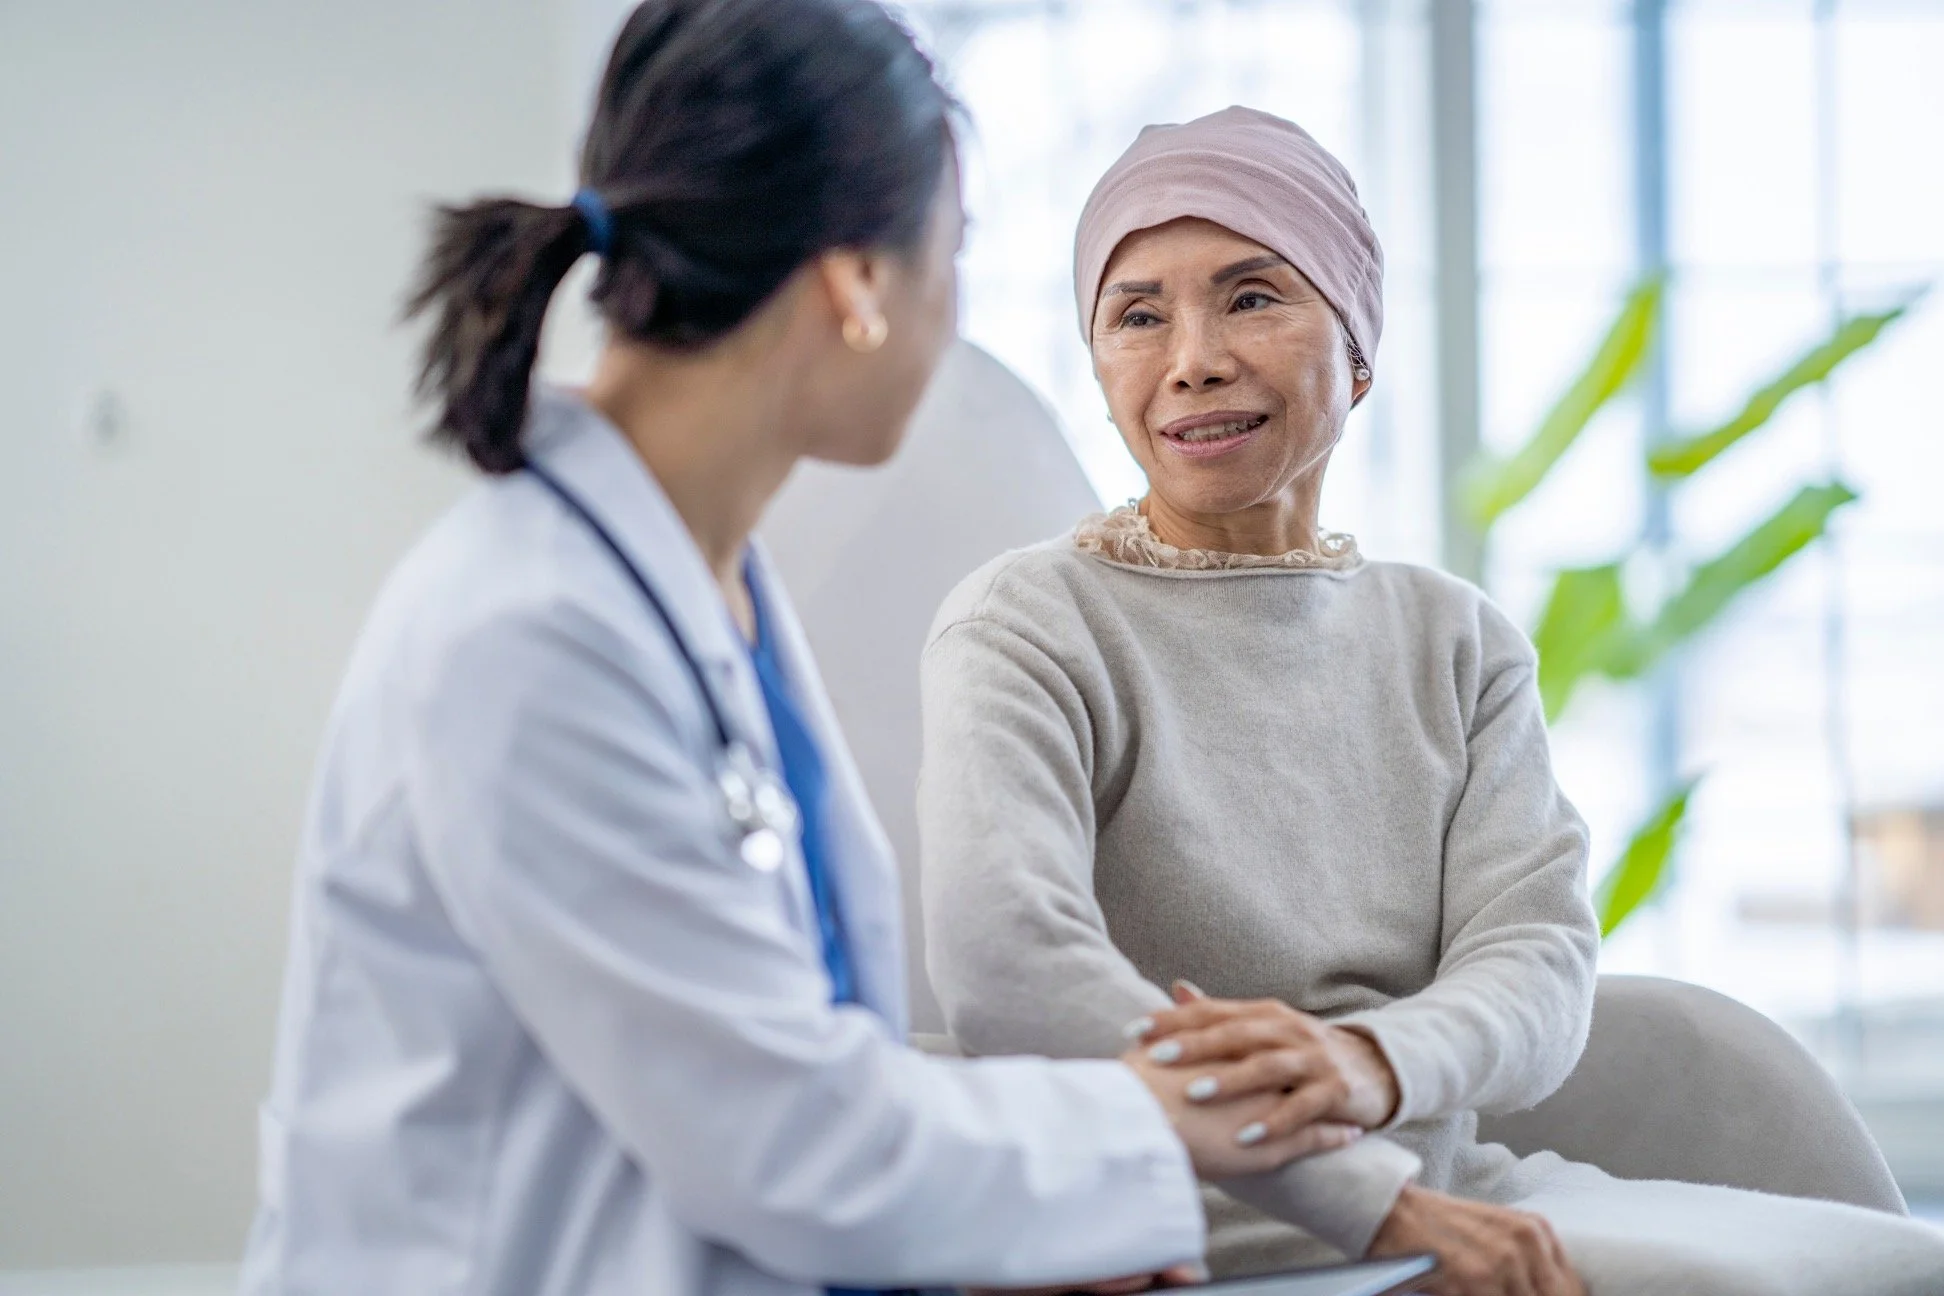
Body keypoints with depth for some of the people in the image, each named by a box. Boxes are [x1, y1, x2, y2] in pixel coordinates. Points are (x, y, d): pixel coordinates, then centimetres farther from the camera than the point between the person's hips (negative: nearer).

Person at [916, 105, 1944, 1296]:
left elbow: (1538, 958, -2)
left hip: (1451, 1195, 6)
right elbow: (1003, 965, -22)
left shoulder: (1458, 642, 13)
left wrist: (1369, 1064, -27)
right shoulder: (1026, 626, -4)